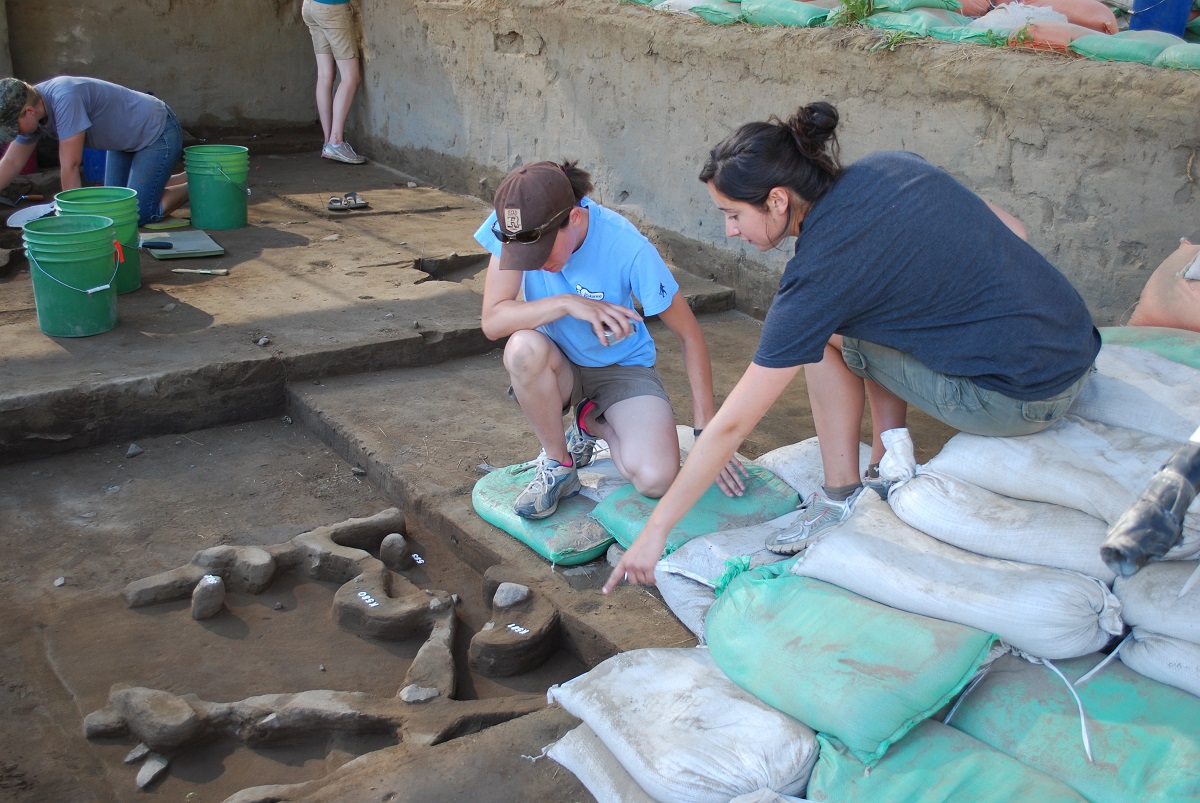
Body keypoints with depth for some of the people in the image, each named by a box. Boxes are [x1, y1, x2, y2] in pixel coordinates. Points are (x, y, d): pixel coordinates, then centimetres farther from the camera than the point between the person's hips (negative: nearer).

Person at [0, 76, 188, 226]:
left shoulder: (65, 99, -35)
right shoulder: (31, 104, -6)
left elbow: (70, 166, -30)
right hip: (127, 141, 9)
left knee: (139, 215, -13)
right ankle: (188, 177, 26)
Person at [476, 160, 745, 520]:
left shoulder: (627, 247, -27)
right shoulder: (515, 225, -21)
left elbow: (690, 336, -18)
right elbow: (492, 321, -25)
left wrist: (706, 433, -19)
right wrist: (566, 304, -38)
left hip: (622, 366, -1)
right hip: (558, 366, 2)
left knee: (656, 478, -26)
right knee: (523, 348, -36)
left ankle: (592, 423, 8)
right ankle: (558, 464, -9)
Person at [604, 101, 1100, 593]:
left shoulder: (820, 273, -17)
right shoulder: (890, 166, 2)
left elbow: (732, 425, -13)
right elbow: (1012, 229, 12)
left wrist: (655, 530, -5)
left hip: (1024, 399, -8)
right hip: (1079, 345, 8)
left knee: (826, 332, -1)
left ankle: (842, 500, 8)